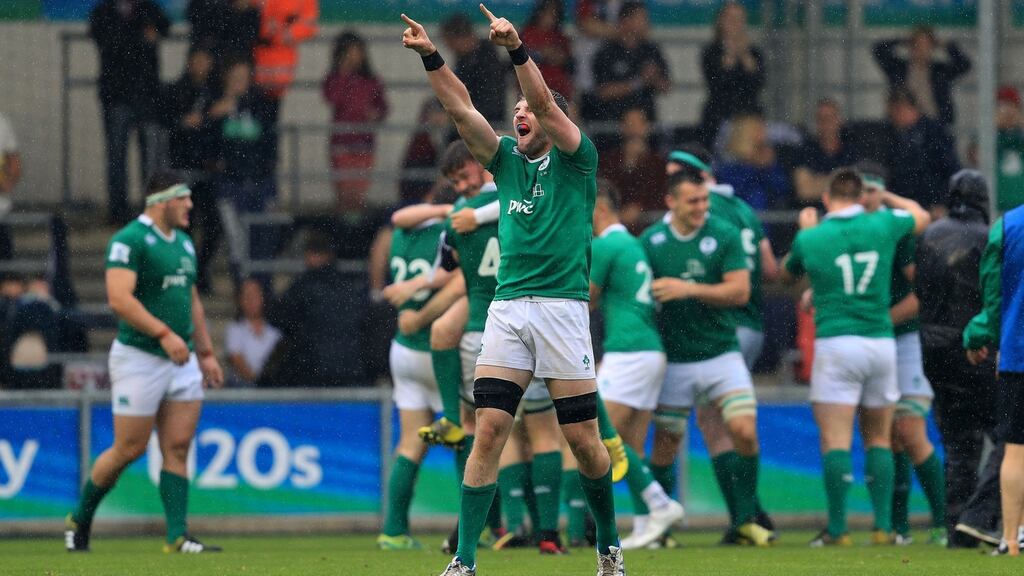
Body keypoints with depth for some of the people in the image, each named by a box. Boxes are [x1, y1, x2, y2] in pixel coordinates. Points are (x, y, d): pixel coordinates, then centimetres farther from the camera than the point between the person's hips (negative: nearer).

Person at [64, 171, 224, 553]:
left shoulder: (184, 243, 15)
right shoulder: (129, 241, -13)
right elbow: (119, 298, -23)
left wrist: (206, 353, 20)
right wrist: (163, 333, -29)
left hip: (181, 362, 7)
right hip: (139, 359, -7)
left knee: (178, 449, 0)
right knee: (129, 450, -1)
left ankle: (177, 537, -1)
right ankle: (79, 520, 18)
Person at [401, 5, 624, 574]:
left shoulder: (575, 160, 4)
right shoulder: (507, 160, 16)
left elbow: (545, 103, -12)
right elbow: (462, 110, 6)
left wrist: (517, 49, -24)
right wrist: (430, 57, -7)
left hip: (562, 308, -4)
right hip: (506, 309, 4)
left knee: (584, 439, -1)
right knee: (489, 430, -7)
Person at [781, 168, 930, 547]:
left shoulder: (810, 239, 0)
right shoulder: (882, 225, 3)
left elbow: (787, 276, 21)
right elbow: (920, 216, 26)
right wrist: (884, 196, 38)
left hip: (835, 343, -3)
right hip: (881, 341, 3)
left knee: (836, 441, -4)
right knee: (879, 440, 12)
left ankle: (837, 530, -9)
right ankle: (883, 527, 8)